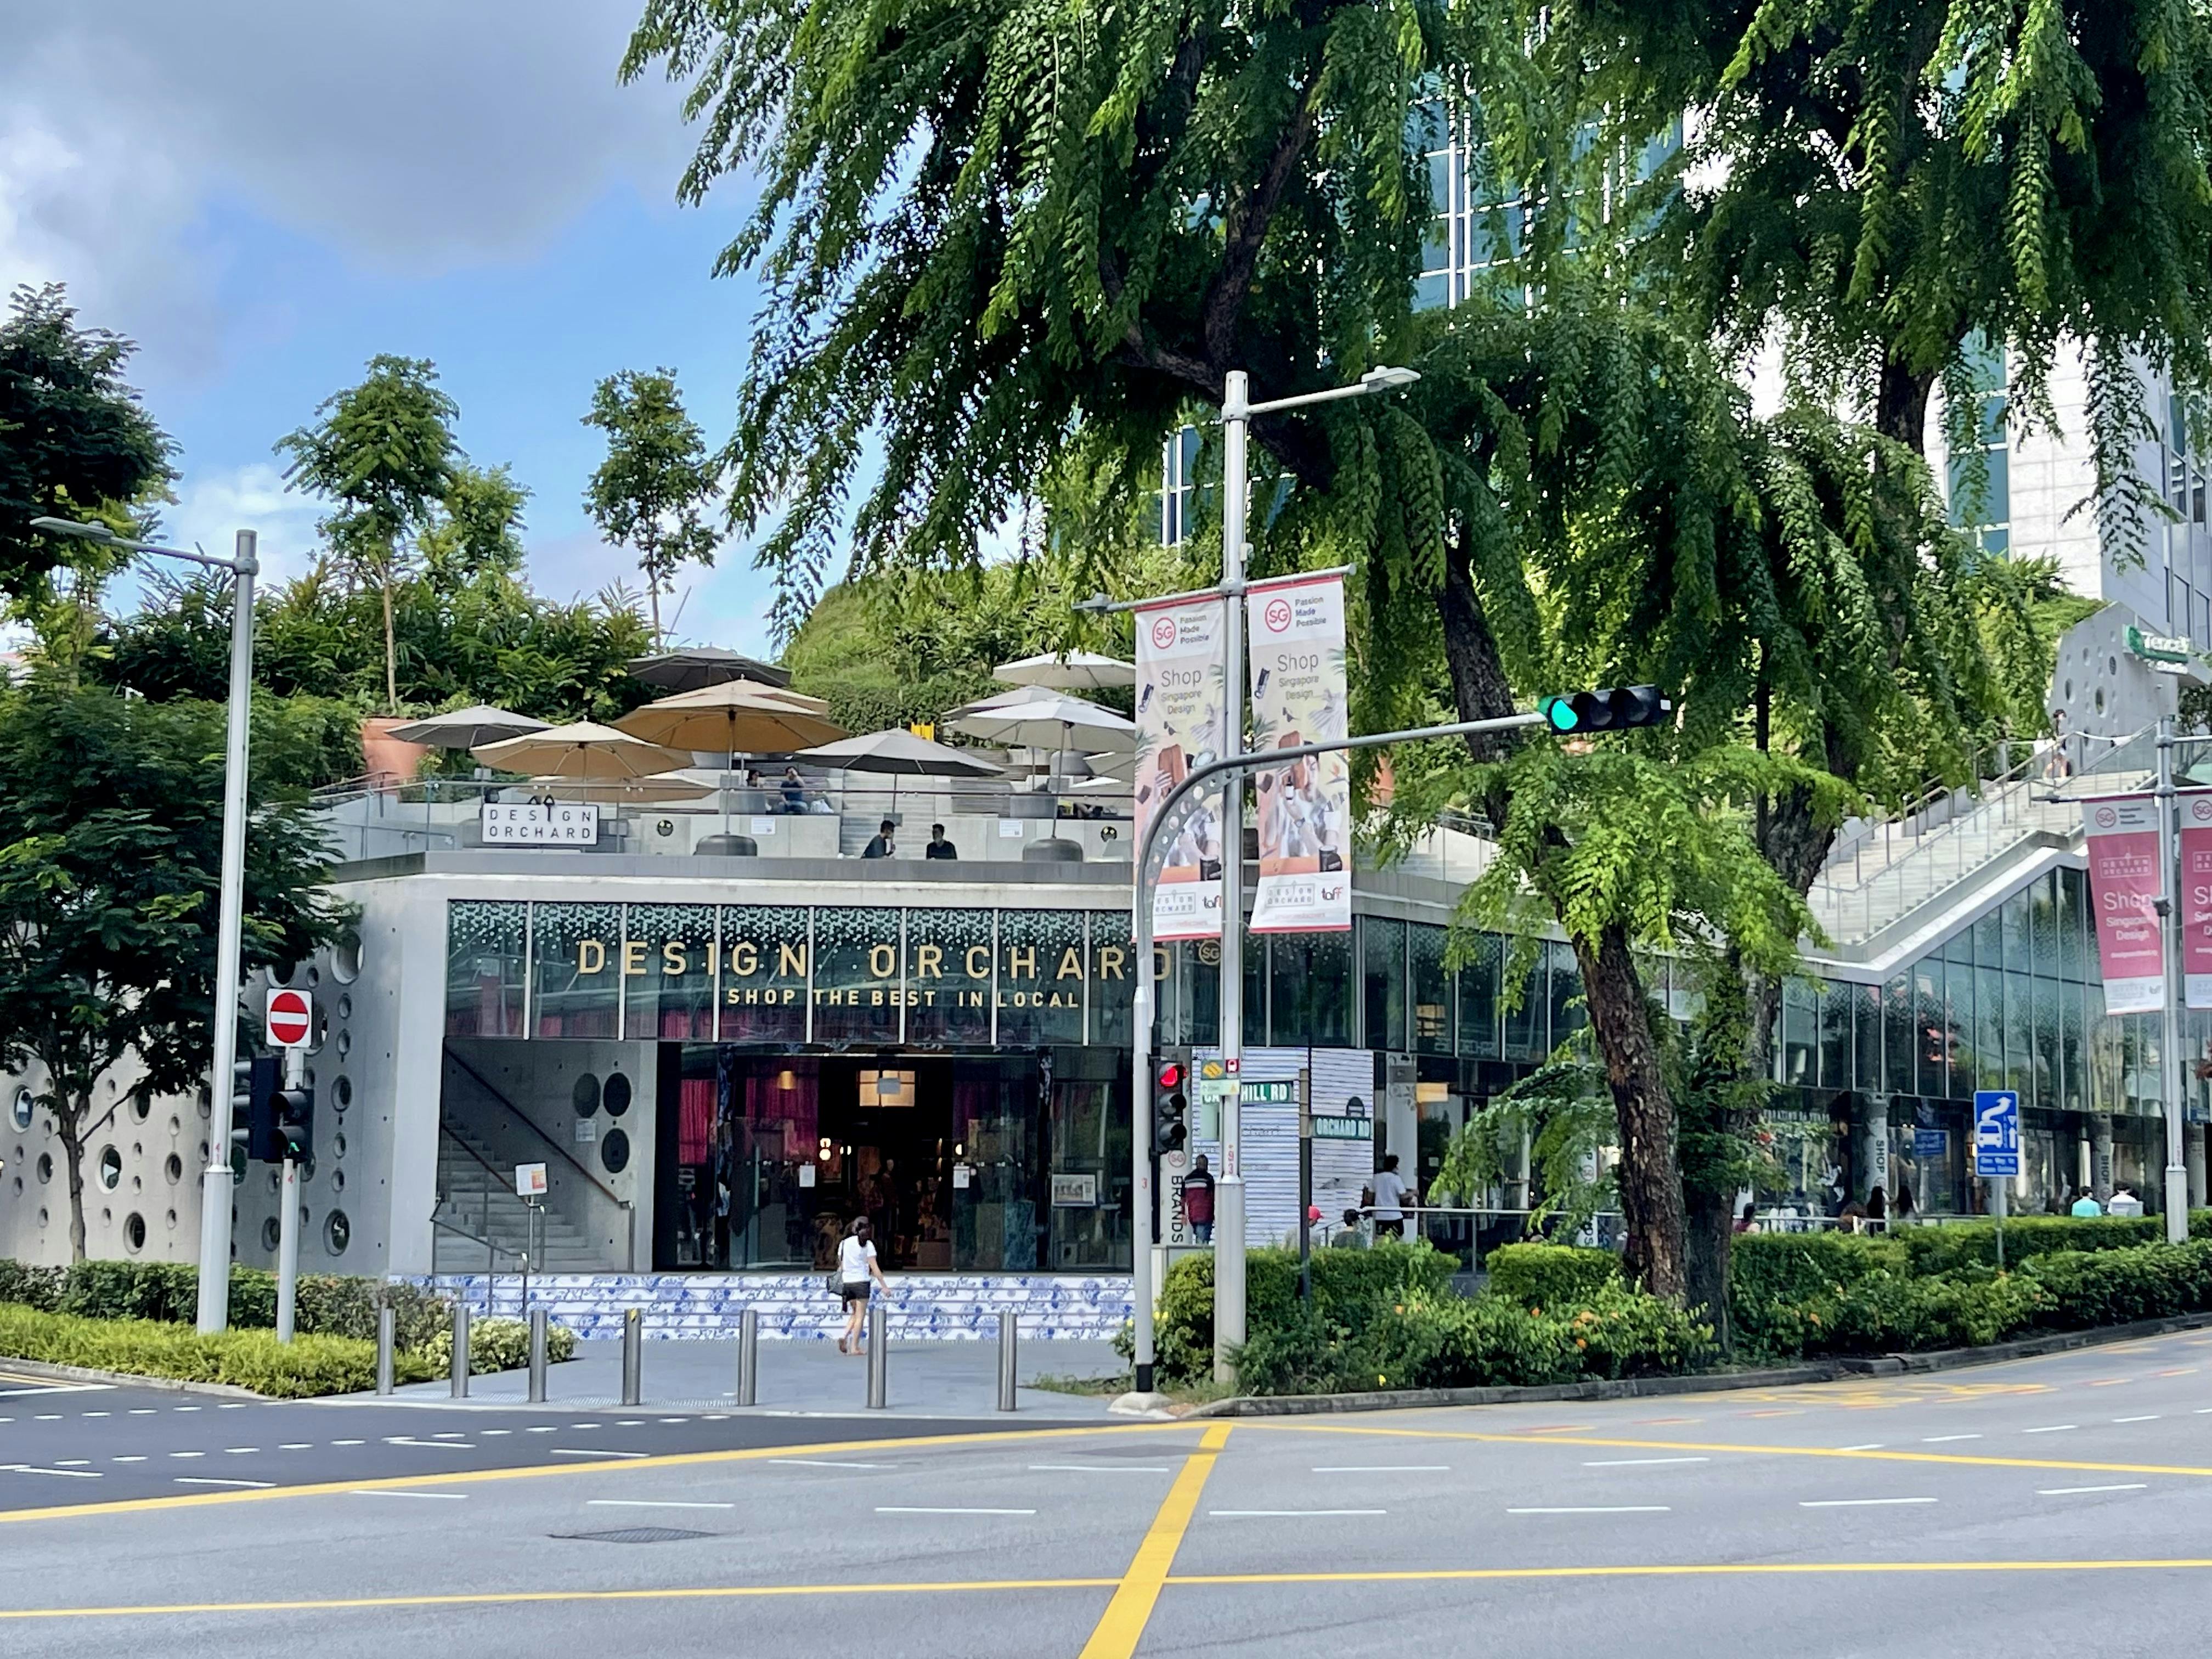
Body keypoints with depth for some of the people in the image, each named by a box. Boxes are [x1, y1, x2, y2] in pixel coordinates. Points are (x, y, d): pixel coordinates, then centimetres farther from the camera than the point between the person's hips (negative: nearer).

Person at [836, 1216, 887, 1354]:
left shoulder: (844, 1243, 8)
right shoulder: (867, 1244, -5)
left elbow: (841, 1266, 12)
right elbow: (874, 1268, -8)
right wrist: (884, 1286, -5)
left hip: (847, 1282, 5)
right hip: (861, 1282, -5)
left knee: (855, 1314, 18)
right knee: (860, 1316, 2)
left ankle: (844, 1336, -4)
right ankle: (855, 1347, -2)